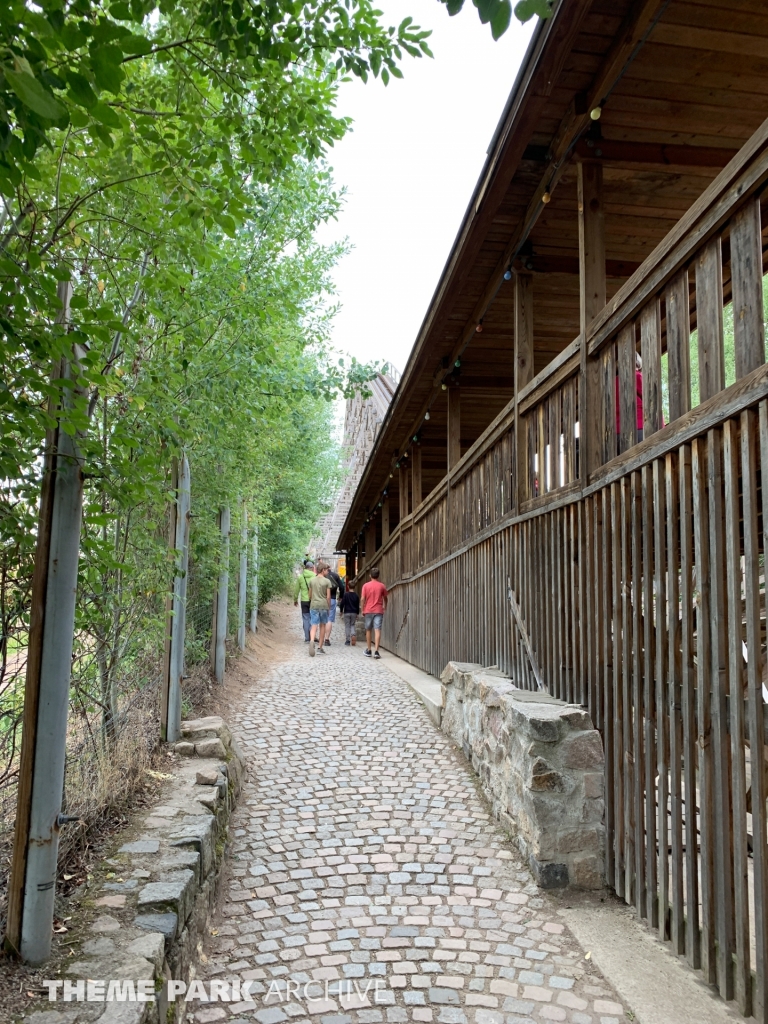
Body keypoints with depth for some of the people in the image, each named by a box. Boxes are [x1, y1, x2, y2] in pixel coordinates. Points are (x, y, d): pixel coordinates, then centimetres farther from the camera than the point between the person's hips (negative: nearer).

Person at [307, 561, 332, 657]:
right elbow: (328, 596, -5)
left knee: (314, 626, -1)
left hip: (313, 606, 2)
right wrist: (329, 606, 5)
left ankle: (312, 641, -30)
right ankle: (320, 648, 14)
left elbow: (310, 595, 11)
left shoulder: (312, 580, 6)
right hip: (323, 606, -2)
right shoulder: (327, 581, -4)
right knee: (322, 626, 10)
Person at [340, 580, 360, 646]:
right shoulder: (356, 596, 2)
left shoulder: (345, 594, -7)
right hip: (354, 613, 2)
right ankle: (353, 634, -11)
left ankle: (348, 641, 4)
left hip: (347, 613, -2)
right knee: (352, 625, 16)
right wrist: (357, 614, 14)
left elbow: (342, 603, -7)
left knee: (347, 626, 4)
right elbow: (358, 606, 6)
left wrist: (341, 611, 5)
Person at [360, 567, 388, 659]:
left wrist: (363, 610, 6)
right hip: (378, 611, 0)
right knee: (377, 630, -5)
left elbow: (363, 599, -5)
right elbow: (385, 598, 12)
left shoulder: (366, 585, -2)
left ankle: (368, 650, 19)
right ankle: (376, 651, -15)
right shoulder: (382, 586, 1)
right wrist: (385, 607, 30)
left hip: (368, 611, 0)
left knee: (368, 630, 13)